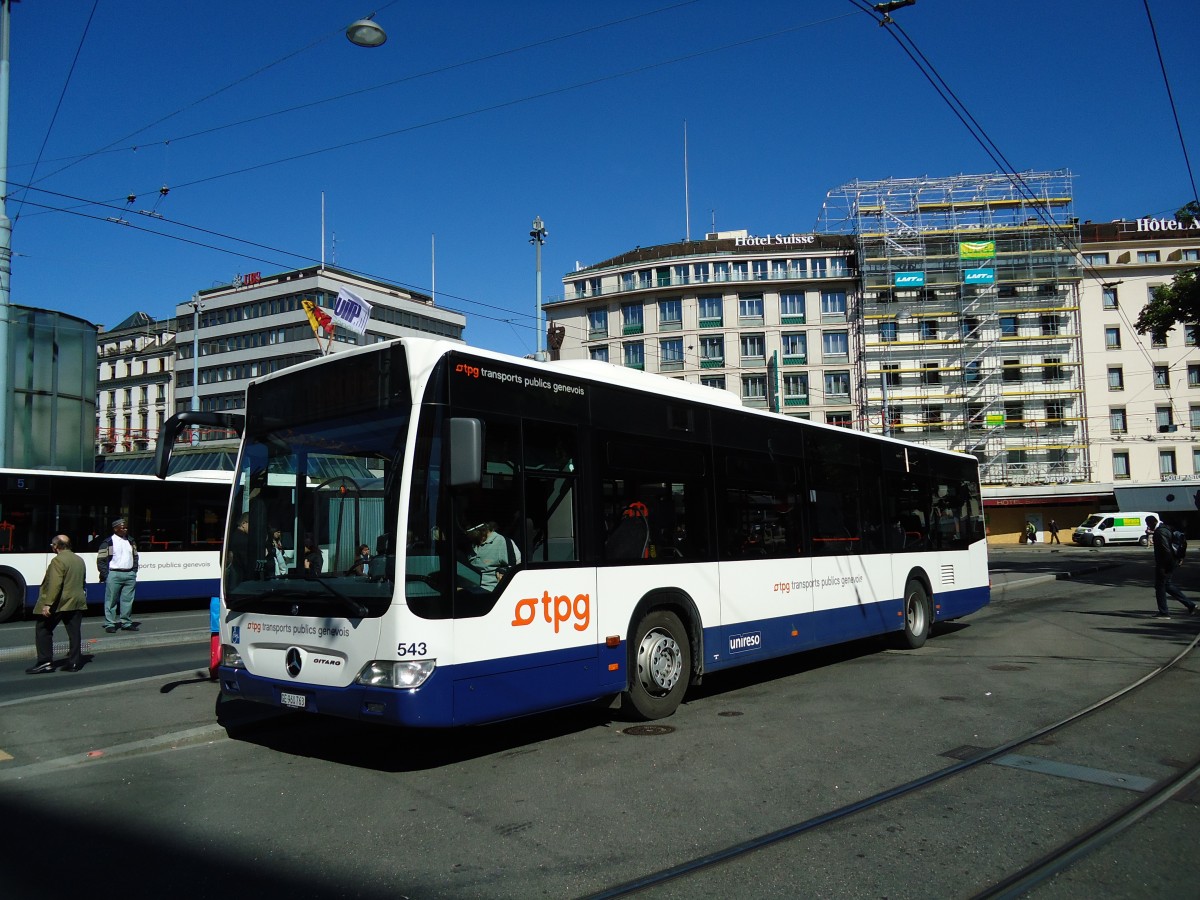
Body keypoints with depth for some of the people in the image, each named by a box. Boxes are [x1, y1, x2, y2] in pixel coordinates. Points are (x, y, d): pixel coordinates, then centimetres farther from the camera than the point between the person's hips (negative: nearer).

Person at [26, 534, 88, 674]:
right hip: (77, 603, 7)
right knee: (74, 632, 8)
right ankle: (75, 662, 7)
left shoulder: (58, 560, -13)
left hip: (58, 604, -7)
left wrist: (48, 604, -22)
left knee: (43, 630, 5)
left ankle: (45, 662, 2)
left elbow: (55, 584, -21)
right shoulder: (79, 560, 13)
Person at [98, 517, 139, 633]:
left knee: (128, 599, 6)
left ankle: (126, 622, 14)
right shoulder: (108, 542, -3)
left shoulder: (131, 541, 14)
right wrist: (106, 575, -8)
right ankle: (110, 624, 4)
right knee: (111, 600, -2)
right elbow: (101, 560, -4)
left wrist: (134, 571, 12)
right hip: (114, 574, -5)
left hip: (130, 574, 5)